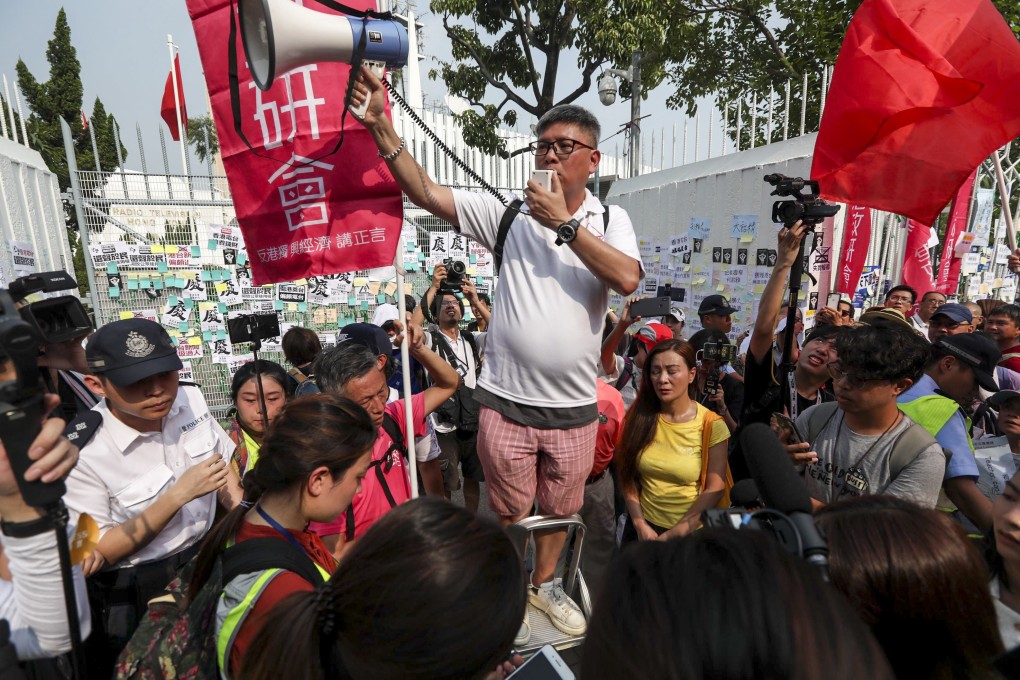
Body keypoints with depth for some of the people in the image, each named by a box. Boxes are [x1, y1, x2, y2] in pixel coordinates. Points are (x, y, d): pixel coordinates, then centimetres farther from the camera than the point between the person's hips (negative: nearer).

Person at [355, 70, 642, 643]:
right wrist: (382, 125, -19)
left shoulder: (611, 220, 2)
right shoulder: (509, 214, -2)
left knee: (560, 508, 23)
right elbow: (426, 193, -9)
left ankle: (546, 584, 51)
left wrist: (565, 224, -17)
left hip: (574, 407, 2)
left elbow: (628, 279, -18)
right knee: (509, 512, 17)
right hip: (506, 401, -1)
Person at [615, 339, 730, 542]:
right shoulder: (640, 416, -3)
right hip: (644, 528, 2)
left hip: (690, 532, -1)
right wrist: (639, 524, -9)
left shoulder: (711, 425, -8)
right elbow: (628, 476, 1)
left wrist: (673, 535, -10)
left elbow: (714, 489, -8)